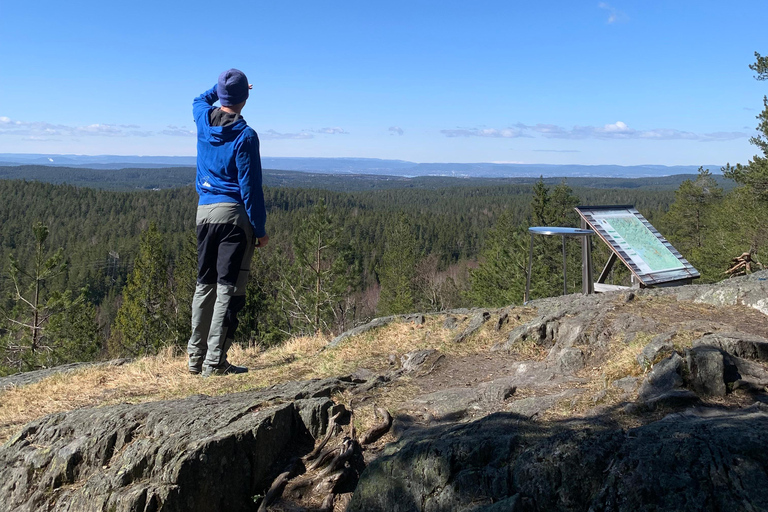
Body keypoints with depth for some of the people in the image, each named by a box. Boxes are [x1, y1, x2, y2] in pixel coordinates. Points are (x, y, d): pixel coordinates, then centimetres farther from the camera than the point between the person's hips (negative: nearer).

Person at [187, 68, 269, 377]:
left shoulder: (203, 120, 7)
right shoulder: (245, 135, -11)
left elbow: (199, 100, 35)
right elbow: (250, 186, -12)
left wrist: (222, 88, 39)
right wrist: (260, 229, -8)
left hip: (204, 210, 6)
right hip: (234, 213, -6)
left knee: (204, 284, 14)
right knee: (228, 288, -3)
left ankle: (196, 357, 18)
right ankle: (215, 361, -3)